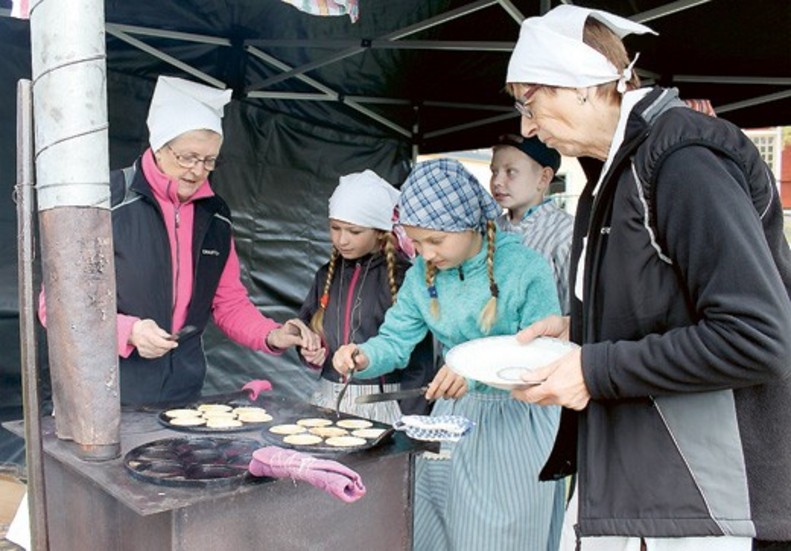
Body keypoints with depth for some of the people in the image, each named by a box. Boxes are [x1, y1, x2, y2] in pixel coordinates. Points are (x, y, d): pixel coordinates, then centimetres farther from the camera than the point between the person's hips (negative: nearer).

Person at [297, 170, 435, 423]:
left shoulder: (403, 277, -12)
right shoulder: (328, 274, 5)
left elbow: (418, 358, -10)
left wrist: (410, 421, -11)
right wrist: (309, 351, -2)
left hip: (381, 404, -5)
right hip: (328, 398, 5)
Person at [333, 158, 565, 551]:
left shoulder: (526, 268, -17)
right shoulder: (422, 275, 1)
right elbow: (396, 339, 2)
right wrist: (363, 357, -20)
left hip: (516, 426, -5)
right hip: (452, 416, 5)